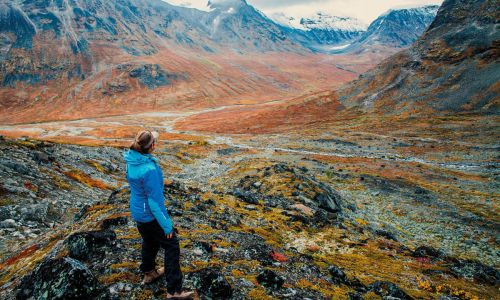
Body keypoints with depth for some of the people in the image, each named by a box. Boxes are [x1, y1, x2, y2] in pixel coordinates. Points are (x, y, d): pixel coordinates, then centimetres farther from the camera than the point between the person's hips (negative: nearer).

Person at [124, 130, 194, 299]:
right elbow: (155, 201, -26)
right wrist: (166, 225, -16)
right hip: (151, 215, -8)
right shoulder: (150, 169, -32)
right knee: (171, 246, 6)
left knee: (150, 242, 29)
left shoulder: (131, 160, -7)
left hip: (137, 212, 8)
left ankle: (149, 273, 50)